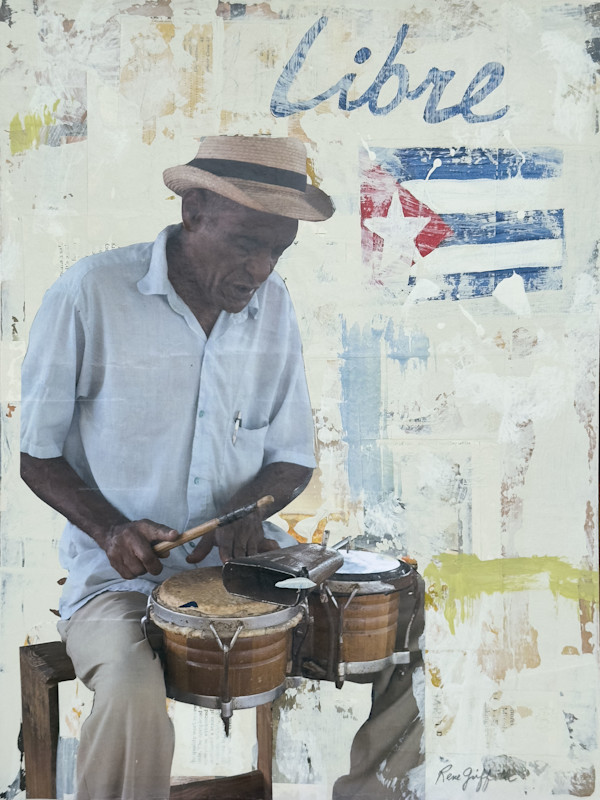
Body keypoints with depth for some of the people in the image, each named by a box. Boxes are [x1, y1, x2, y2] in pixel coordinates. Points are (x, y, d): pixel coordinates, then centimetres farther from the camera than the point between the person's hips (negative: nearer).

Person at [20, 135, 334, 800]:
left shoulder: (273, 306, 2)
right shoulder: (89, 295, -11)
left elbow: (292, 457, 9)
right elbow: (37, 455, -2)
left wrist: (249, 509, -12)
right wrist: (110, 528, -19)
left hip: (240, 554, 4)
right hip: (119, 570, -3)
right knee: (132, 696, -32)